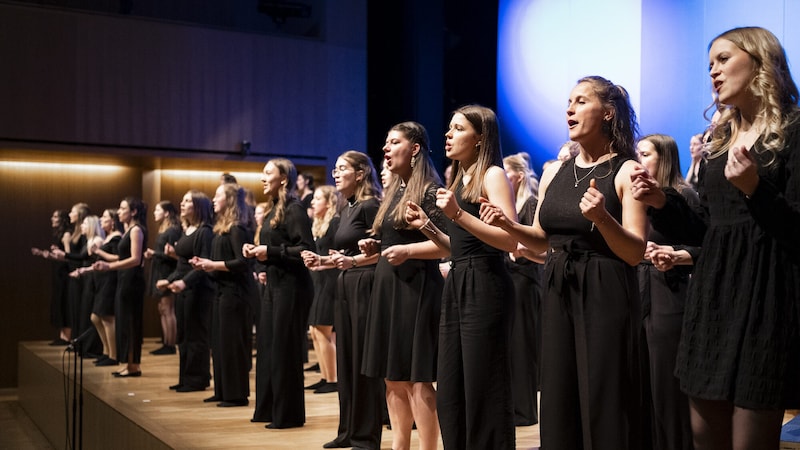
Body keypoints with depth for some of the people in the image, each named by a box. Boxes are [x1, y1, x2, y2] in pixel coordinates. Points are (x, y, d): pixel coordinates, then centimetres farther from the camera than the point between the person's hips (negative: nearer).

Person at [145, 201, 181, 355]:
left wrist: (154, 253, -13)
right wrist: (152, 255, 0)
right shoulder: (163, 230, 16)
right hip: (160, 274, 10)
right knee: (162, 310, 11)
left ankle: (171, 345, -2)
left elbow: (170, 255, -19)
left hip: (167, 274, -10)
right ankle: (166, 344, 15)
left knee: (168, 310, -6)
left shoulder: (173, 231, -14)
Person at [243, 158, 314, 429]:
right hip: (273, 284, 9)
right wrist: (255, 251, 5)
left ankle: (288, 415, 7)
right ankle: (268, 409, 22)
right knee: (266, 345, 11)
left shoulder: (294, 209, -12)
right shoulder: (273, 210, 15)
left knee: (284, 349, -3)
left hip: (291, 285, -9)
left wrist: (270, 251, -18)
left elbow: (306, 249, -20)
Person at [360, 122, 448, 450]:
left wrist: (408, 250, -26)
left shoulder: (430, 189, -8)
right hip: (387, 285, 9)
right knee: (393, 377, 10)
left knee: (416, 378, -7)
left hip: (417, 286, -9)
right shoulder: (394, 191, 16)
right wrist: (375, 246, 6)